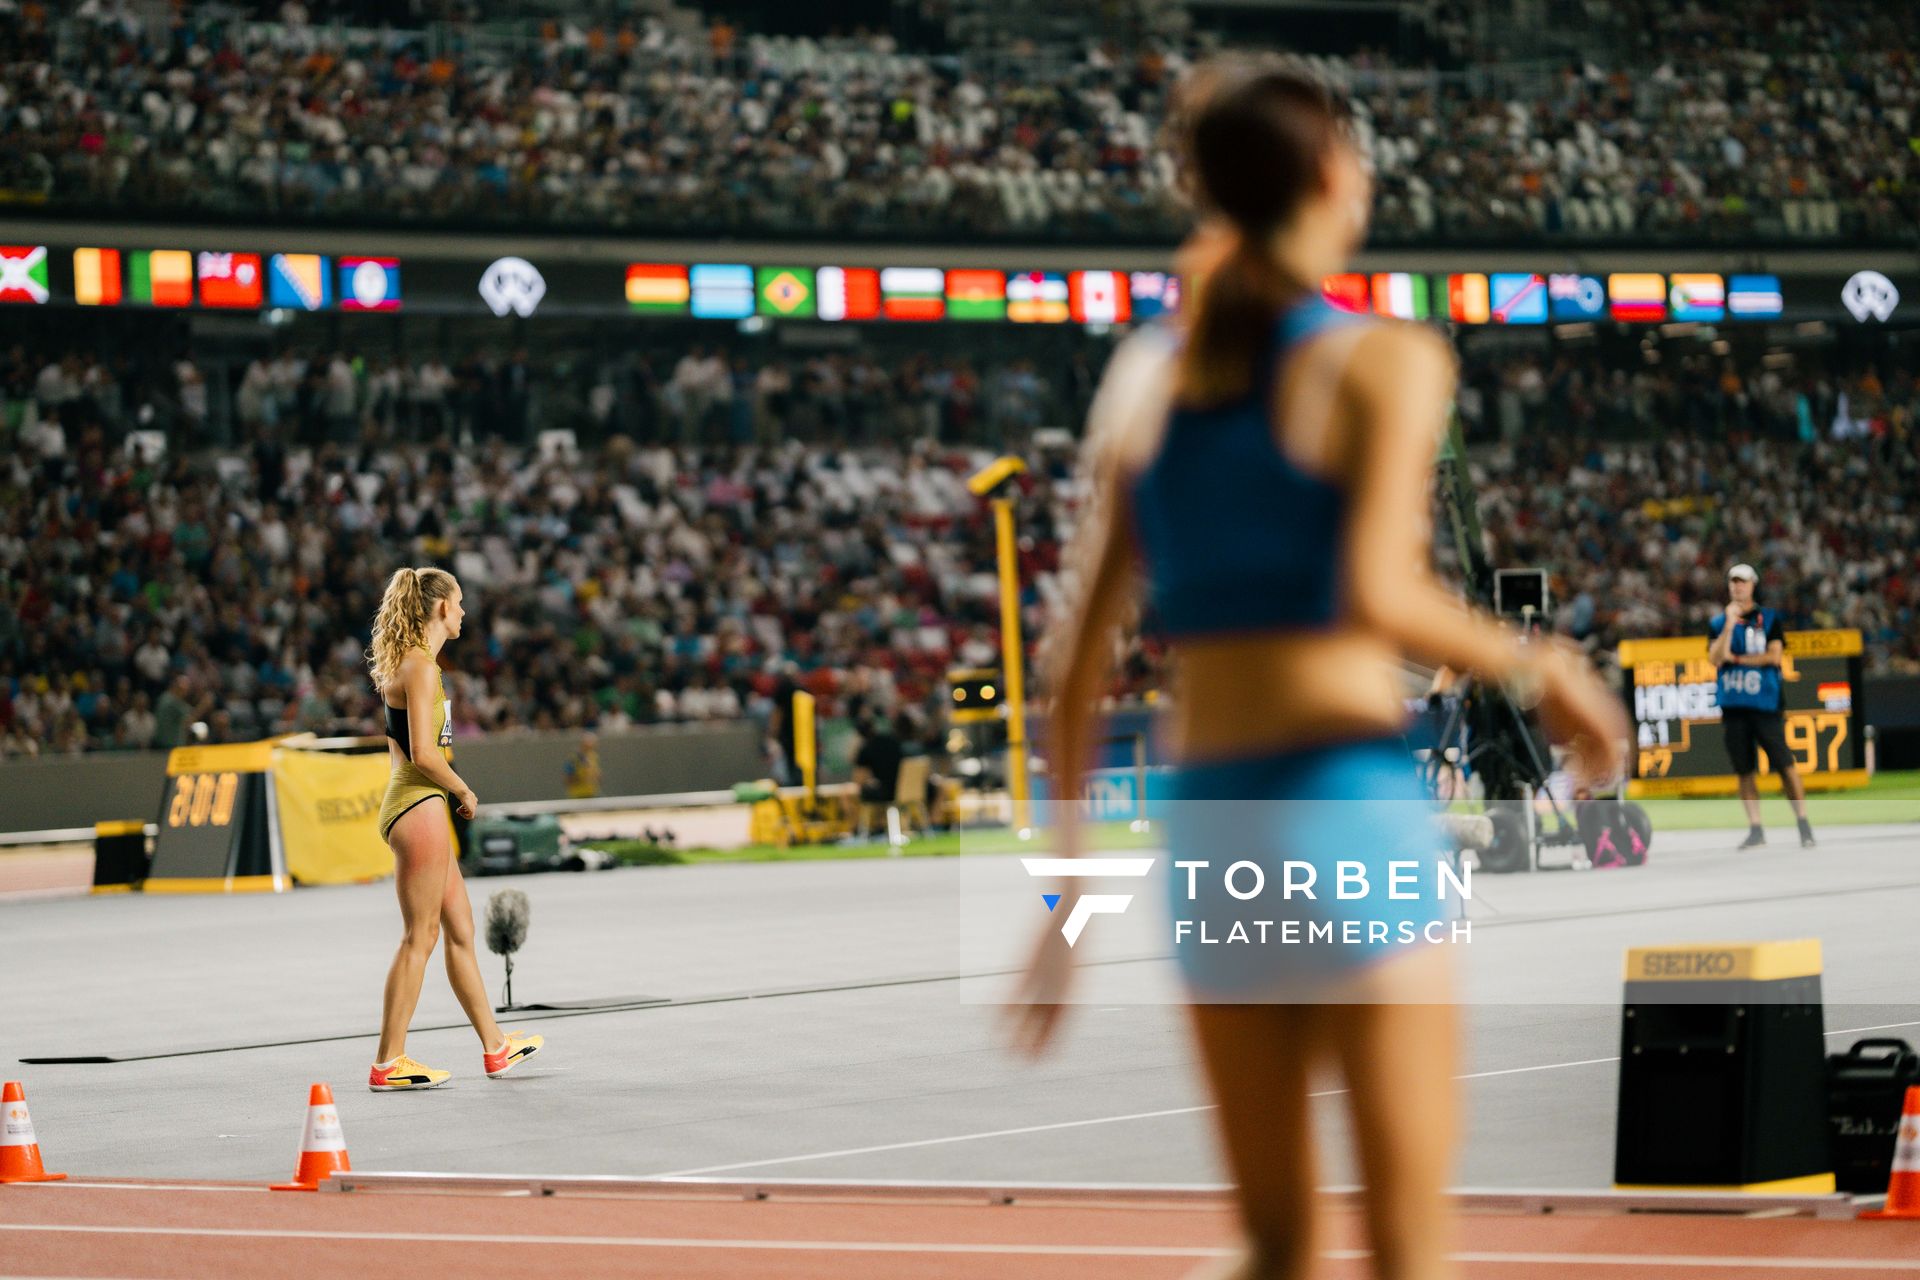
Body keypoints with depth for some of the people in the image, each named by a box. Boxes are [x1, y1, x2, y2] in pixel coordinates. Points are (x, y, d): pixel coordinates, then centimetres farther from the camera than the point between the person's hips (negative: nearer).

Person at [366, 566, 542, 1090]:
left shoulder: (405, 663, 15)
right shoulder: (421, 666, -16)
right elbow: (424, 753, -22)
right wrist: (465, 792, -7)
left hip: (416, 805, 10)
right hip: (419, 808, -10)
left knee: (461, 929, 16)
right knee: (419, 937, -5)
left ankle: (495, 1047, 24)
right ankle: (388, 1062, -3)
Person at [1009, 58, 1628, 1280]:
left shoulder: (1149, 374, 11)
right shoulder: (1388, 359, -5)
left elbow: (1080, 656, 8)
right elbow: (1375, 598, -20)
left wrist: (1067, 893, 13)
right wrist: (1537, 668, -3)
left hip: (1208, 826, 6)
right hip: (1353, 810, -5)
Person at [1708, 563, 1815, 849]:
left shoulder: (1769, 618, 7)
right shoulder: (1718, 623, 13)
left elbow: (1774, 656, -5)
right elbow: (1715, 658, -2)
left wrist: (1735, 659, -4)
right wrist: (1730, 624, -9)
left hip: (1765, 704, -3)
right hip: (1733, 706, 3)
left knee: (1784, 765, -8)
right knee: (1744, 769, 2)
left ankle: (1804, 825, -5)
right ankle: (1755, 829, 7)